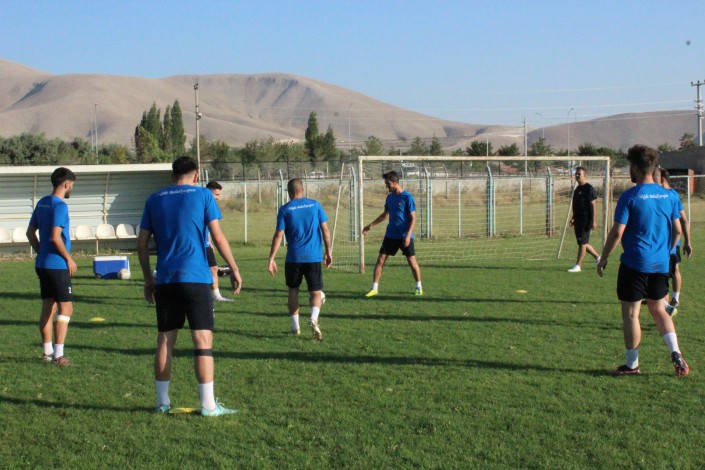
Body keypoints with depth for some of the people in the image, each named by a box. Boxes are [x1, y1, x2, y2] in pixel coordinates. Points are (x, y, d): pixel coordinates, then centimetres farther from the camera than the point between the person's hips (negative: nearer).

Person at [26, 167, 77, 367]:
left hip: (42, 264, 9)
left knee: (48, 307, 14)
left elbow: (30, 232, 17)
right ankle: (58, 355, -7)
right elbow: (55, 237, -22)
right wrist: (69, 258, -11)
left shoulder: (42, 203, 11)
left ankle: (48, 352, 19)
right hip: (57, 265, -9)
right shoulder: (59, 206, -15)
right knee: (66, 308, -4)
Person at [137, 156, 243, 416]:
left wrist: (148, 279, 19)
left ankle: (162, 402, 15)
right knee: (203, 340, -3)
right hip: (196, 278, -4)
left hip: (165, 280, 4)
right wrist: (234, 269, 3)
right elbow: (218, 237, -5)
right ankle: (208, 405, -5)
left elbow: (142, 244, 11)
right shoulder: (203, 195, 1)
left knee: (165, 340, 10)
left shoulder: (154, 199, 11)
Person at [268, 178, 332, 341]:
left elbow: (278, 235, -5)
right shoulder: (315, 205, 3)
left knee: (293, 291, 17)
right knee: (316, 291, 5)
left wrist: (271, 258, -1)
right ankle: (313, 319, -23)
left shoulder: (284, 209, -1)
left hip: (293, 257, 0)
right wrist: (329, 251, 10)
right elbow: (325, 230, 2)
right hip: (314, 257, 0)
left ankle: (295, 327, 19)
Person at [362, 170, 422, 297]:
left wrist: (408, 235, -20)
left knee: (412, 261, -1)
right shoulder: (389, 197, 8)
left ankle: (419, 287, 17)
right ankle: (374, 288, 3)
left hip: (405, 236, -5)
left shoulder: (407, 197, -11)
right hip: (390, 235, 5)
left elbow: (413, 218, -12)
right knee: (380, 260, -1)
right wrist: (371, 225, 17)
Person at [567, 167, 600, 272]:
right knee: (583, 243, 14)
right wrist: (573, 218, 22)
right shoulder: (577, 189, 15)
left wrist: (594, 221, -19)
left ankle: (578, 266, -3)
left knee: (582, 243, -5)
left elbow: (593, 205, -15)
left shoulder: (588, 189, -12)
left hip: (585, 221, -9)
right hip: (578, 221, 9)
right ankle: (598, 258, 28)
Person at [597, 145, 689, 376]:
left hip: (635, 264, -6)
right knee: (659, 310, 18)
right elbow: (677, 230, 9)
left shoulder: (629, 197, -12)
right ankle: (676, 353, 2)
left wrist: (603, 259, -3)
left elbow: (617, 232, -13)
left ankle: (632, 364, 11)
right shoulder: (667, 195, 5)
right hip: (660, 264, 6)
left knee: (630, 314, 4)